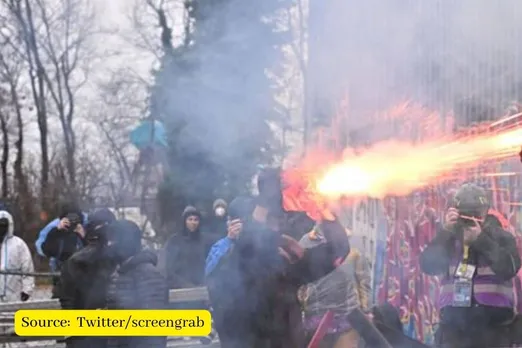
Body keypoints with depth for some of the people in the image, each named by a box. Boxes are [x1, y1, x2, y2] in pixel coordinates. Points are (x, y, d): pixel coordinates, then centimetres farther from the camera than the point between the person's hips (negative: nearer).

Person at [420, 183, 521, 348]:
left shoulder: (501, 237, 5)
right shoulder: (450, 238, 10)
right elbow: (428, 266, -5)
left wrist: (481, 239, -19)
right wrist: (445, 231, -14)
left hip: (492, 324, -2)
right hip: (454, 322, 2)